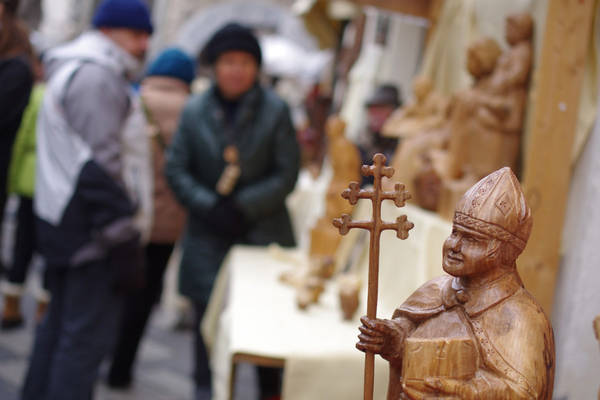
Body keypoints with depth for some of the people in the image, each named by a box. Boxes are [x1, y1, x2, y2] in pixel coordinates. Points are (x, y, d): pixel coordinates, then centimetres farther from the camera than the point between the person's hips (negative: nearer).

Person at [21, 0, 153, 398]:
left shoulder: (73, 71, 19)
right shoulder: (97, 77, -15)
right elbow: (102, 166, -21)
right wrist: (123, 239, -20)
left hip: (63, 225, 11)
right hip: (91, 231, -11)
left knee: (59, 326, 19)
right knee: (86, 336, -7)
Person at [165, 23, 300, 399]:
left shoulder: (276, 110, 0)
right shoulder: (195, 110, 6)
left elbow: (287, 175, -2)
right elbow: (177, 169, 4)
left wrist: (243, 207, -11)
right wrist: (208, 206, -10)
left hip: (262, 235, -1)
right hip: (209, 237, 1)